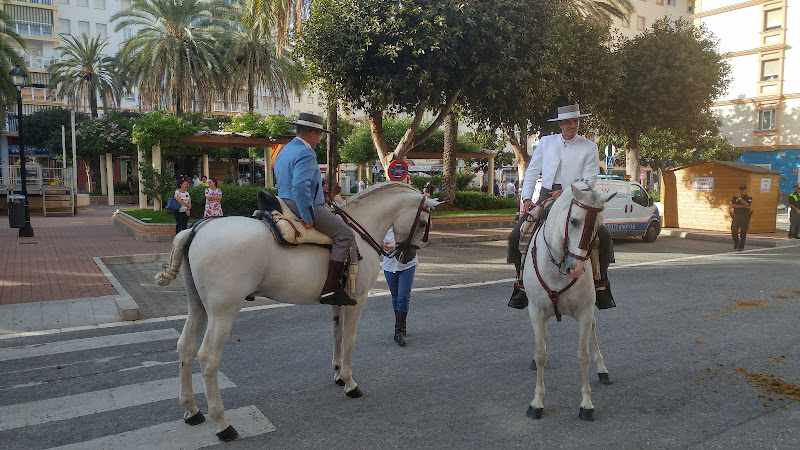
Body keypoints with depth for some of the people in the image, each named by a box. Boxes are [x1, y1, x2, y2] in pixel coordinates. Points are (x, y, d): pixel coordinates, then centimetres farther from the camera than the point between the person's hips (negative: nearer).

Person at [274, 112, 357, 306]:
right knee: (345, 234, -13)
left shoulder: (286, 150, 19)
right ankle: (330, 289, -20)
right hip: (304, 207, -11)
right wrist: (308, 218, -25)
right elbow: (300, 186, -29)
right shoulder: (306, 154, -15)